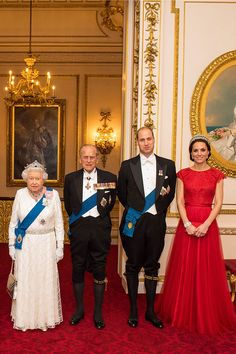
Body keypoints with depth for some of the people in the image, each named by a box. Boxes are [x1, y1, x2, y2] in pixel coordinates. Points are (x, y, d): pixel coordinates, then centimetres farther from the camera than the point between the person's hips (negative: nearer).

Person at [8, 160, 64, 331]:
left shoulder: (53, 194, -6)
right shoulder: (20, 194, -3)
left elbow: (59, 223, -1)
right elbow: (13, 222, 5)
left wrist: (60, 246, -1)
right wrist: (12, 245, 4)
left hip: (46, 244, -1)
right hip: (24, 245, 1)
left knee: (46, 280, 8)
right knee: (25, 281, 9)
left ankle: (46, 317, 26)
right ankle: (24, 318, 27)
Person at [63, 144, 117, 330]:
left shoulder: (109, 178, -2)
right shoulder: (71, 178, 3)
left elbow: (111, 203, 8)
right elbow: (68, 204, 10)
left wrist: (100, 216, 8)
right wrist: (76, 219, 9)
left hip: (100, 227, -1)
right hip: (78, 227, 2)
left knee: (100, 270, 7)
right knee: (78, 268, 10)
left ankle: (98, 313, 20)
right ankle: (79, 309, 28)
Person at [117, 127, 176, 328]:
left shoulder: (168, 165, 4)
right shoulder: (127, 166, 1)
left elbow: (170, 193, 10)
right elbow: (121, 193, 8)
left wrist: (159, 210, 6)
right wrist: (133, 210, 8)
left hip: (156, 223, 1)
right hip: (134, 222, -1)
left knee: (152, 267, 11)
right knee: (133, 266, 8)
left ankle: (150, 311, 23)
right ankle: (133, 311, 21)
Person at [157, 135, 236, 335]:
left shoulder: (217, 175, 4)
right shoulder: (183, 174, 6)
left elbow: (218, 203, -2)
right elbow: (180, 202, 0)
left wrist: (206, 224, -15)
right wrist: (187, 224, -13)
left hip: (208, 224, 0)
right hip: (186, 224, 1)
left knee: (207, 270, 4)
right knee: (184, 269, 5)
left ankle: (207, 316, 20)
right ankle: (183, 313, 21)